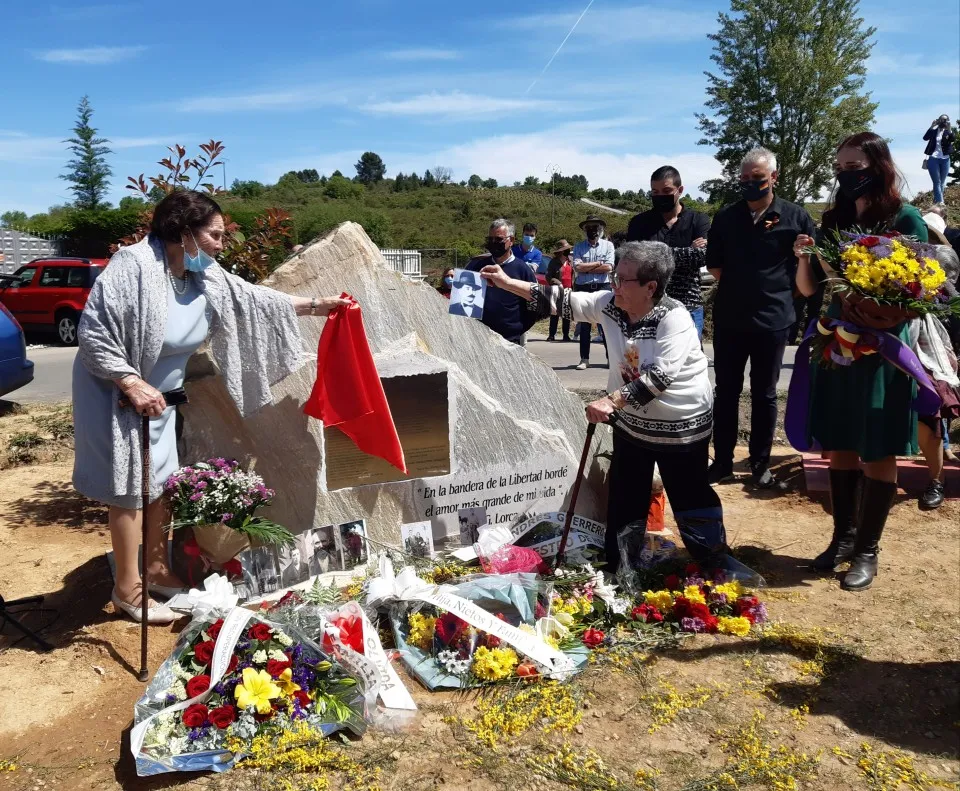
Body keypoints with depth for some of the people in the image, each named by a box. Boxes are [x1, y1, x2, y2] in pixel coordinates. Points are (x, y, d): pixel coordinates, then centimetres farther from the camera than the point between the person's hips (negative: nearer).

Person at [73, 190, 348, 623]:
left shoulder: (206, 278, -3)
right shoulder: (133, 265, -25)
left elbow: (255, 300, 9)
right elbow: (92, 332, -24)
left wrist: (315, 305, 8)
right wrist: (133, 384, -29)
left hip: (160, 397, 8)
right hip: (117, 395, -8)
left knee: (163, 483, 14)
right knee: (131, 489, 0)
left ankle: (157, 571, 32)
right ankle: (127, 589, 15)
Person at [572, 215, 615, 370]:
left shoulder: (608, 245, 6)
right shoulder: (578, 247, 7)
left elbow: (609, 267, -7)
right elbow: (577, 267, -8)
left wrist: (586, 268, -6)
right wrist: (598, 263, -6)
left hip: (603, 288, -1)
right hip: (583, 289, 1)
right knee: (584, 325, 4)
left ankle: (610, 357, 7)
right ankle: (584, 359, 10)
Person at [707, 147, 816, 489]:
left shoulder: (796, 217, -2)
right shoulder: (726, 217, 3)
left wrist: (776, 292, 2)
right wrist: (738, 286, 2)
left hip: (773, 319, -2)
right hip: (729, 318, 2)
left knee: (764, 395, 8)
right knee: (726, 391, 8)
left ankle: (760, 465, 18)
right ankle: (722, 461, 19)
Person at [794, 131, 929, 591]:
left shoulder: (905, 219, -7)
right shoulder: (834, 220, 6)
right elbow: (808, 289, 7)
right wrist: (803, 259, -12)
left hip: (882, 349, -4)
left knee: (877, 453, 5)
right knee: (839, 447, 12)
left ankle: (867, 550, 18)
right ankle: (843, 536, 27)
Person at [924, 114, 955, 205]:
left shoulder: (948, 131, 5)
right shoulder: (934, 130, 4)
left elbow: (953, 139, -14)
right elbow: (925, 138, -12)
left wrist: (949, 129, -26)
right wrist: (932, 126, -19)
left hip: (945, 160, 3)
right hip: (933, 159, -2)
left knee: (942, 183, 9)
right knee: (937, 182, -7)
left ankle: (936, 201, 19)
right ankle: (940, 203, -12)